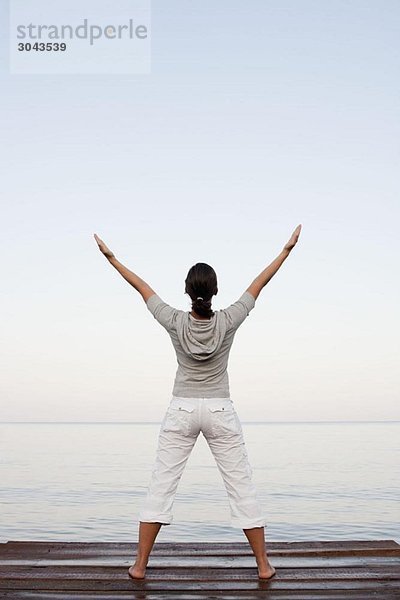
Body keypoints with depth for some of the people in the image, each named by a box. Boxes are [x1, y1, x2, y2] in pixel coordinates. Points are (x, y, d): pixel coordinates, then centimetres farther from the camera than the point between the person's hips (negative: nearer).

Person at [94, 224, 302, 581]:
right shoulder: (228, 321, -10)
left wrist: (112, 258, 13)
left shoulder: (175, 322, -9)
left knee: (161, 485, 7)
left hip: (181, 411, 1)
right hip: (221, 411, 0)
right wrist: (287, 250, 8)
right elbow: (259, 284, -2)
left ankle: (140, 565, 13)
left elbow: (142, 287, 1)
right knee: (242, 485, 7)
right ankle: (263, 565, 15)